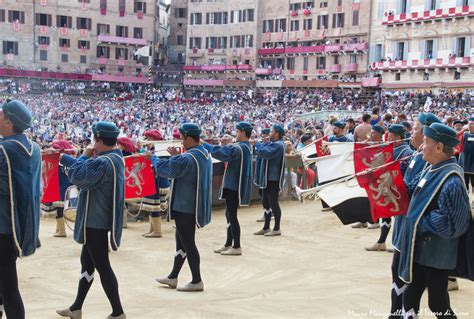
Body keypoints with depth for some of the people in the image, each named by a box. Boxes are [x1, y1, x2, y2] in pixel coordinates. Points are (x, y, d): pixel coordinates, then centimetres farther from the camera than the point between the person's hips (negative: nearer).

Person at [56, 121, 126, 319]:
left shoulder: (103, 162, -24)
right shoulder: (114, 158, 9)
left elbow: (77, 177, -21)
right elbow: (86, 168, 18)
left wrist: (84, 156, -7)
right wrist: (62, 157, 18)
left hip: (96, 222, -10)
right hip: (98, 219, 10)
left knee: (101, 266, -3)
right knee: (87, 262, 18)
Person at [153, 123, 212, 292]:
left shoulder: (187, 158, -24)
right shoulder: (205, 154, 6)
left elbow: (163, 169, -18)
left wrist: (152, 158, 0)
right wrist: (177, 156, 11)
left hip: (185, 208, -10)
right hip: (194, 206, 10)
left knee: (187, 243, 1)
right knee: (181, 240, 18)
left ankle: (197, 281, 10)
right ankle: (173, 277, 28)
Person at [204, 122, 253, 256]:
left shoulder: (237, 148, -21)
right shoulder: (247, 147, 10)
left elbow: (218, 153, -29)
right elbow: (228, 151, 15)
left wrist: (204, 144, -17)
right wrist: (226, 144, -1)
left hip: (233, 186, -10)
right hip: (234, 185, 10)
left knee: (232, 215, -2)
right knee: (229, 214, 16)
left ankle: (236, 247, 5)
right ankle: (228, 244, 24)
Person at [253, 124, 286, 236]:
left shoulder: (277, 145, -16)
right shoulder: (274, 144, 18)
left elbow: (264, 152, -27)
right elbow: (262, 153, 14)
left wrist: (258, 144, -10)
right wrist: (261, 144, -2)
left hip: (273, 179, -10)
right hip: (268, 179, 10)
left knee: (273, 203, -3)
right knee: (266, 203, 15)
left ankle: (276, 229, 5)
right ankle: (266, 228, 23)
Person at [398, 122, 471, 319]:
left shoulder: (451, 181, -25)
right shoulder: (432, 170, 4)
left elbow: (447, 224, -28)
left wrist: (420, 222, -17)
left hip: (436, 256, -8)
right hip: (419, 250, 8)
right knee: (410, 297, 19)